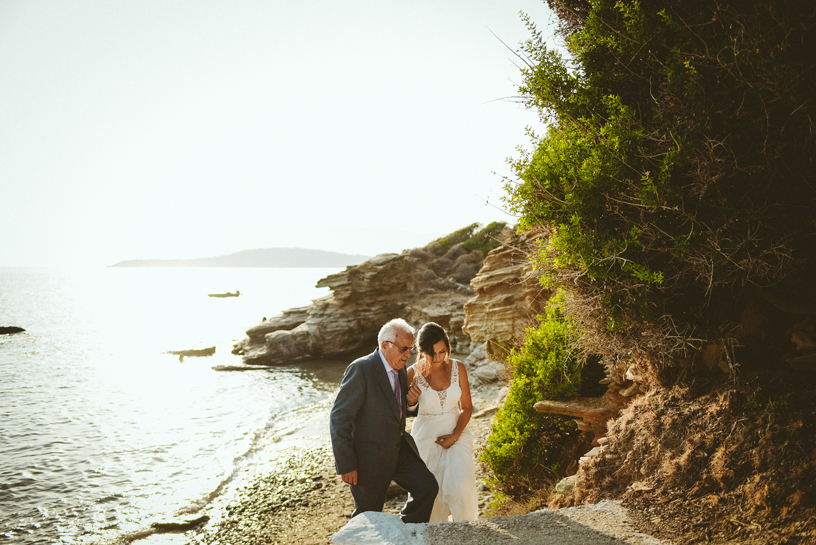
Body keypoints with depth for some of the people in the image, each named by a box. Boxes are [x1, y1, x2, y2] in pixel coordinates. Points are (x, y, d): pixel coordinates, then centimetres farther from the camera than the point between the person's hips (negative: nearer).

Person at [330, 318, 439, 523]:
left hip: (398, 448, 7)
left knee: (427, 487, -6)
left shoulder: (400, 370, 4)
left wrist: (412, 402, -6)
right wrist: (346, 465, -20)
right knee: (368, 515, 8)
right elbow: (339, 418, -21)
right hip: (369, 457, -6)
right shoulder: (361, 369, -20)